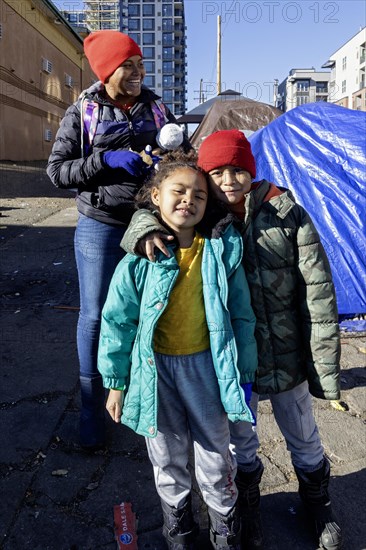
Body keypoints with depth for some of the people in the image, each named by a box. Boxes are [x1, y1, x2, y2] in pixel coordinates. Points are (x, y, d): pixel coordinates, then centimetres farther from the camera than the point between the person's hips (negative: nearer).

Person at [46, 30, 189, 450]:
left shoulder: (155, 108, 7)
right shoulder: (82, 112, -1)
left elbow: (183, 152, 17)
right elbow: (57, 170, -4)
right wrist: (107, 160, -18)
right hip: (100, 228, -2)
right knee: (95, 316, 1)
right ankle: (91, 412, 18)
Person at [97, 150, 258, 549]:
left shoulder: (222, 250, -10)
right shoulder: (141, 256, -12)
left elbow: (240, 316, -2)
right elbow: (117, 320, -5)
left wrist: (242, 375, 2)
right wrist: (115, 382, 0)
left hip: (206, 366, 0)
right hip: (155, 368, 0)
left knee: (215, 456, 16)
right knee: (167, 458, 20)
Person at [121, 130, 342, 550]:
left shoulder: (286, 214, -13)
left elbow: (318, 291, -11)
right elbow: (150, 210, 6)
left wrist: (324, 366, -10)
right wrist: (146, 227, -21)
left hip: (286, 354, 0)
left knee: (302, 436, 22)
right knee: (240, 439, 21)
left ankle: (316, 500, 51)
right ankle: (248, 503, 50)